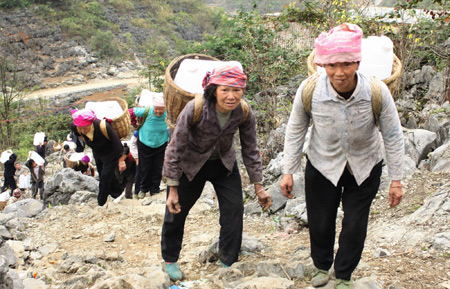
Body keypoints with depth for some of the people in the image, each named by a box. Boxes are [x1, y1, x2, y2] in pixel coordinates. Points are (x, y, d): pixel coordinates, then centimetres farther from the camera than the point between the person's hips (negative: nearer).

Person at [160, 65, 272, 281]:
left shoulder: (245, 114, -23)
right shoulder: (194, 110, -33)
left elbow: (251, 150, -8)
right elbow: (176, 149, -24)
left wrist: (258, 187, -5)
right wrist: (172, 189, -20)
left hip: (224, 164, 3)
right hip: (190, 164, -2)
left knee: (234, 209, -4)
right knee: (176, 210, 9)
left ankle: (228, 262, 16)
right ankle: (170, 258, 33)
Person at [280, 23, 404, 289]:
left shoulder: (377, 92, -27)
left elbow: (393, 136, -12)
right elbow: (295, 130, -7)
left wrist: (396, 180, -7)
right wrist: (288, 172, -4)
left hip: (365, 168, 0)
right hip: (323, 165, 1)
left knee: (355, 226, 7)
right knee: (320, 222, 12)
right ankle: (322, 266, 44)